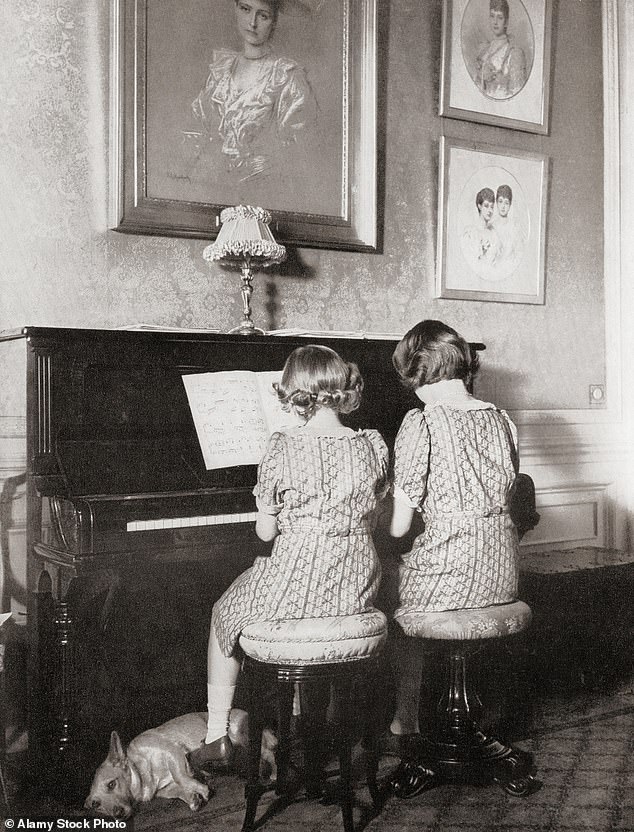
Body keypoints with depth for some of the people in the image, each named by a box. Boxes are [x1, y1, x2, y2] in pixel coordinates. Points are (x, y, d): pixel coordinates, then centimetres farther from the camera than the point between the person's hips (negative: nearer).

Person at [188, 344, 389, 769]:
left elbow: (265, 531, -6)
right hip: (357, 590, 5)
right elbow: (370, 521, 8)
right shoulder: (373, 445, -1)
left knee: (223, 614, 26)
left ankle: (217, 735, 28)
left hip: (294, 586, -5)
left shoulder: (283, 450, -13)